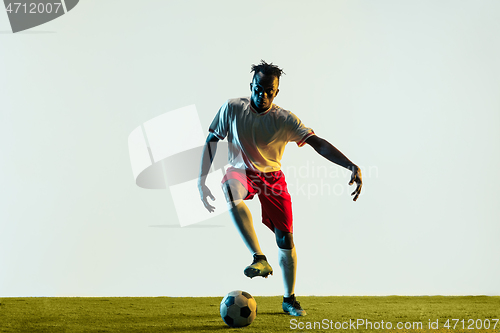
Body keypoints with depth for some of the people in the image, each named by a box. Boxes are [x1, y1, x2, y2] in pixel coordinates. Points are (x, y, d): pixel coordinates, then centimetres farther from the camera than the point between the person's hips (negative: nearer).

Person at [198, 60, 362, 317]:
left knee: (285, 239, -6)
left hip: (272, 177, 1)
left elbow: (319, 144, -20)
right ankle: (260, 259, -37)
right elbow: (211, 141, 0)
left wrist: (351, 166, -34)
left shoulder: (285, 120, -13)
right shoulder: (232, 108, -10)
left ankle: (289, 299, 16)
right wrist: (202, 180, -7)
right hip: (241, 172, 0)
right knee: (229, 189, -39)